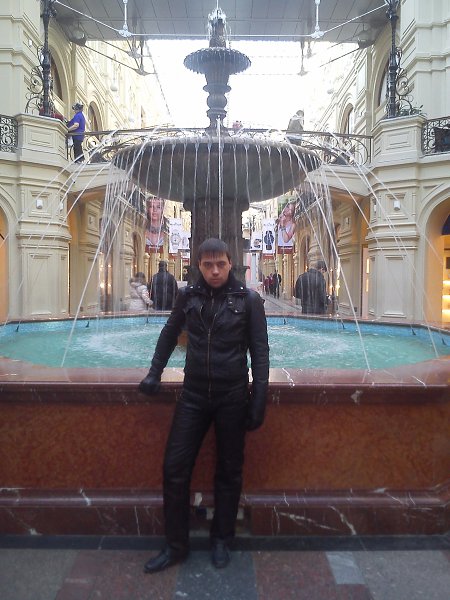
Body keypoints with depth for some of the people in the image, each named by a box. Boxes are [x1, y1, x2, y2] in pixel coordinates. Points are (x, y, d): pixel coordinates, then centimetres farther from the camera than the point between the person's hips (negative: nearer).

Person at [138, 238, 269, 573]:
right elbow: (170, 334, 16)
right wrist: (155, 373, 11)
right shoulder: (188, 296, 0)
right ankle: (176, 545, 24)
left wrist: (259, 402, -9)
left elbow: (260, 352, -5)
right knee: (175, 469, 4)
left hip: (233, 397, -2)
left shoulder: (248, 300, -7)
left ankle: (221, 540, 34)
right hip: (193, 395, 2)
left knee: (229, 472, 13)